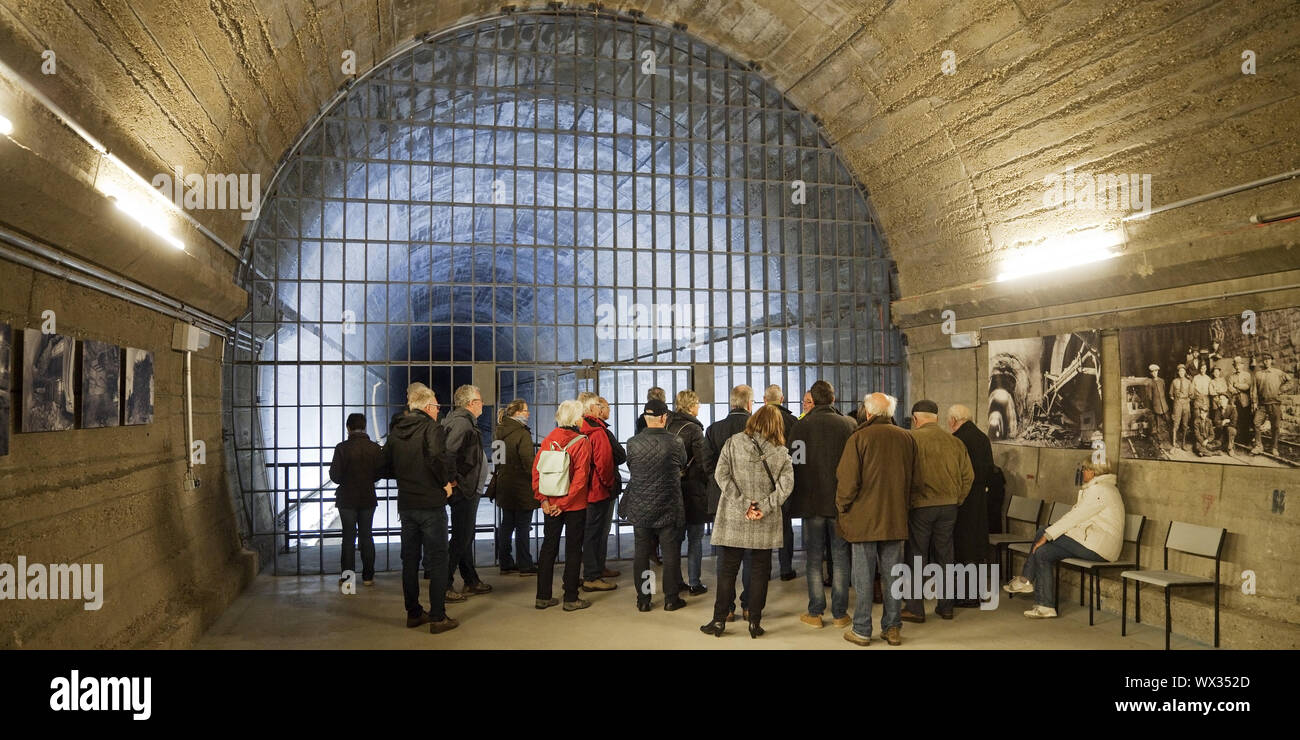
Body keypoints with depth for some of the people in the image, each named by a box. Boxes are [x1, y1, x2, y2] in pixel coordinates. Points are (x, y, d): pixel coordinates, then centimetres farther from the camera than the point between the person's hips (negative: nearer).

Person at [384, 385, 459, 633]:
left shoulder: (396, 430, 7)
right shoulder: (431, 428, -13)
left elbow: (387, 462, 14)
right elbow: (437, 456, -29)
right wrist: (445, 483, -15)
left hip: (406, 503, 6)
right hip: (431, 503, -6)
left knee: (410, 559, 15)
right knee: (437, 560, 1)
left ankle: (413, 613, 23)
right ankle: (438, 618, 3)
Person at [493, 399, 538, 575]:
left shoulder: (499, 432, 8)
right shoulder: (522, 433, -17)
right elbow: (528, 462, -19)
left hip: (504, 485, 8)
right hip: (522, 488, -8)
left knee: (506, 525, 14)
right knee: (523, 527, -1)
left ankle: (505, 563, 20)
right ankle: (525, 566, 5)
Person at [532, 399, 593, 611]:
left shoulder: (548, 440, 0)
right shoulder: (581, 442, -12)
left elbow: (536, 469, -3)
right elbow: (581, 477, -17)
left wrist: (543, 498, -3)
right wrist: (564, 503, -13)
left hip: (551, 504, 4)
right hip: (575, 505, -4)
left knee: (548, 547, 13)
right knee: (573, 549, 5)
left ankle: (543, 597, 19)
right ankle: (571, 599, 10)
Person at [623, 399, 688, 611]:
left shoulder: (633, 443, -8)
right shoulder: (676, 443, -11)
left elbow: (631, 468, 7)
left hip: (639, 508, 2)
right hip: (669, 508, -1)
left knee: (641, 554, 11)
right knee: (671, 554, 10)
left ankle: (643, 599, 16)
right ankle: (671, 599, 16)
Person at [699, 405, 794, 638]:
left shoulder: (733, 442, -2)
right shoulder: (781, 452, 0)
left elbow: (721, 475, -10)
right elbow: (786, 484, -8)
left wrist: (743, 503, -11)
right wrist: (765, 507, -10)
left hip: (734, 518, 0)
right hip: (765, 523, 0)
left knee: (728, 569, 8)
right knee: (760, 570, 11)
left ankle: (719, 620, 13)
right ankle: (755, 622, 14)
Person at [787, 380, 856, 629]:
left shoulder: (800, 426, -6)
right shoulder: (849, 424, -2)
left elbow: (793, 463, -4)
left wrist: (795, 498, 7)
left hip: (811, 500, -1)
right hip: (842, 500, 1)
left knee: (813, 557, 7)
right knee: (840, 555, 9)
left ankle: (815, 613, 10)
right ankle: (840, 613, 13)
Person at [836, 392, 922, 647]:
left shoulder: (859, 438, -11)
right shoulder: (906, 438, 3)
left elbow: (847, 481, -13)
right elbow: (916, 482, 9)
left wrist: (842, 508, 2)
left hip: (864, 519, -4)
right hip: (896, 520, 4)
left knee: (864, 576, 4)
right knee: (892, 575, 12)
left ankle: (861, 630, 10)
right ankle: (893, 628, 18)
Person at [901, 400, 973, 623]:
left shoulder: (912, 438, -10)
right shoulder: (955, 441, 5)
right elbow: (968, 476, 6)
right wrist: (957, 500, 15)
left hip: (920, 506, -4)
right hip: (949, 506, 5)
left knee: (916, 557, 4)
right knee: (944, 556, 14)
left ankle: (915, 608, 6)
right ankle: (946, 606, 21)